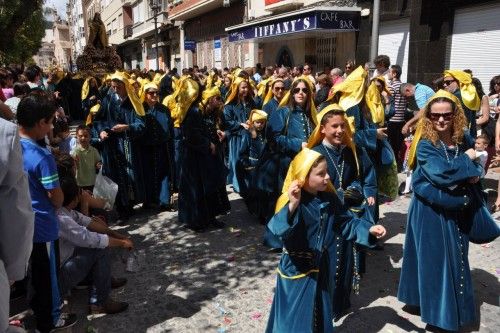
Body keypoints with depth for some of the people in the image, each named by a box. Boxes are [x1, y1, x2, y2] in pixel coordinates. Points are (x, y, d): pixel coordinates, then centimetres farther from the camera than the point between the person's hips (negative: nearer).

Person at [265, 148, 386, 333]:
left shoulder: (329, 199, -3)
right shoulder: (293, 203, -23)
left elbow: (346, 223, 7)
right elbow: (277, 229, -39)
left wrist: (368, 229, -9)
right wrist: (292, 206, -54)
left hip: (323, 270, 6)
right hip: (297, 271, -6)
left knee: (322, 316, 22)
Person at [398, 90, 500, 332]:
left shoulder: (464, 138, 0)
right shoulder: (425, 145, -16)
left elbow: (474, 169, 11)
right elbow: (440, 173, -28)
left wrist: (472, 172, -11)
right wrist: (466, 160, -15)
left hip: (459, 208, 5)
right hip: (432, 210, -5)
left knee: (456, 256, 17)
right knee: (435, 258, 4)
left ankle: (455, 306, 38)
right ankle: (439, 311, 22)